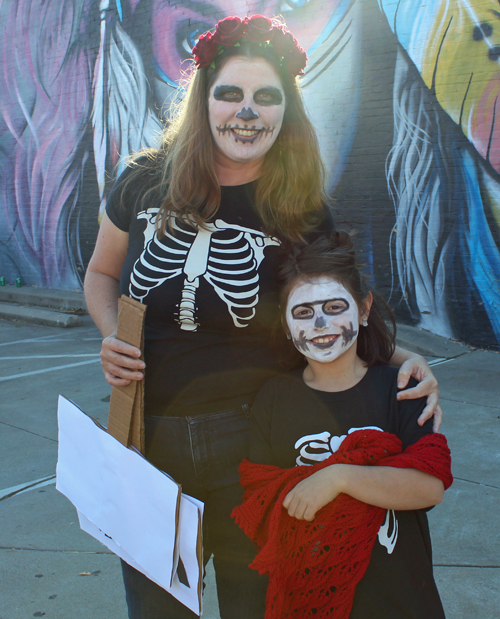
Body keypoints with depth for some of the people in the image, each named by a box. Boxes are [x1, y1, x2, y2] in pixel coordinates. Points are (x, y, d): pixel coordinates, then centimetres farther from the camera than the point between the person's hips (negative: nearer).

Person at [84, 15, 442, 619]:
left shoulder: (302, 213, -6)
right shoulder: (145, 183, -4)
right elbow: (101, 274, 11)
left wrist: (403, 359, -15)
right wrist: (112, 336, -8)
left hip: (253, 438, -1)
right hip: (147, 434, 2)